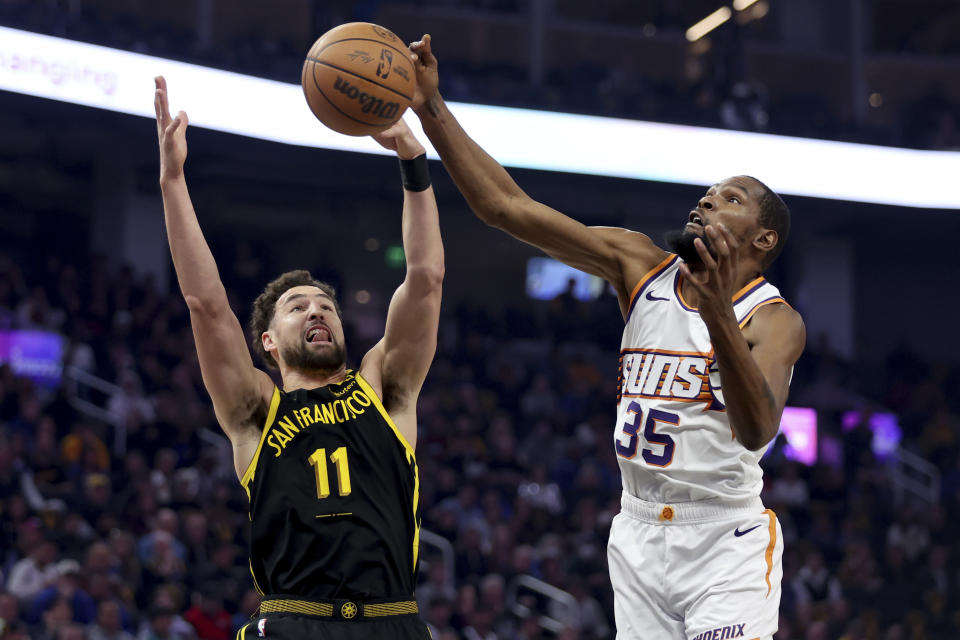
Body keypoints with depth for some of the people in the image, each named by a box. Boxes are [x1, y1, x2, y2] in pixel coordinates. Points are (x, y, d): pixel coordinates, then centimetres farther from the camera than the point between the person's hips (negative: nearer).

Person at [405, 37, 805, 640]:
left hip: (726, 542, -5)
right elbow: (509, 207, -1)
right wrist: (432, 110, -10)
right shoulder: (640, 265, 4)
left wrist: (718, 312, -44)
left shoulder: (774, 319, -11)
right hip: (639, 537, 5)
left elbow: (756, 431, -31)